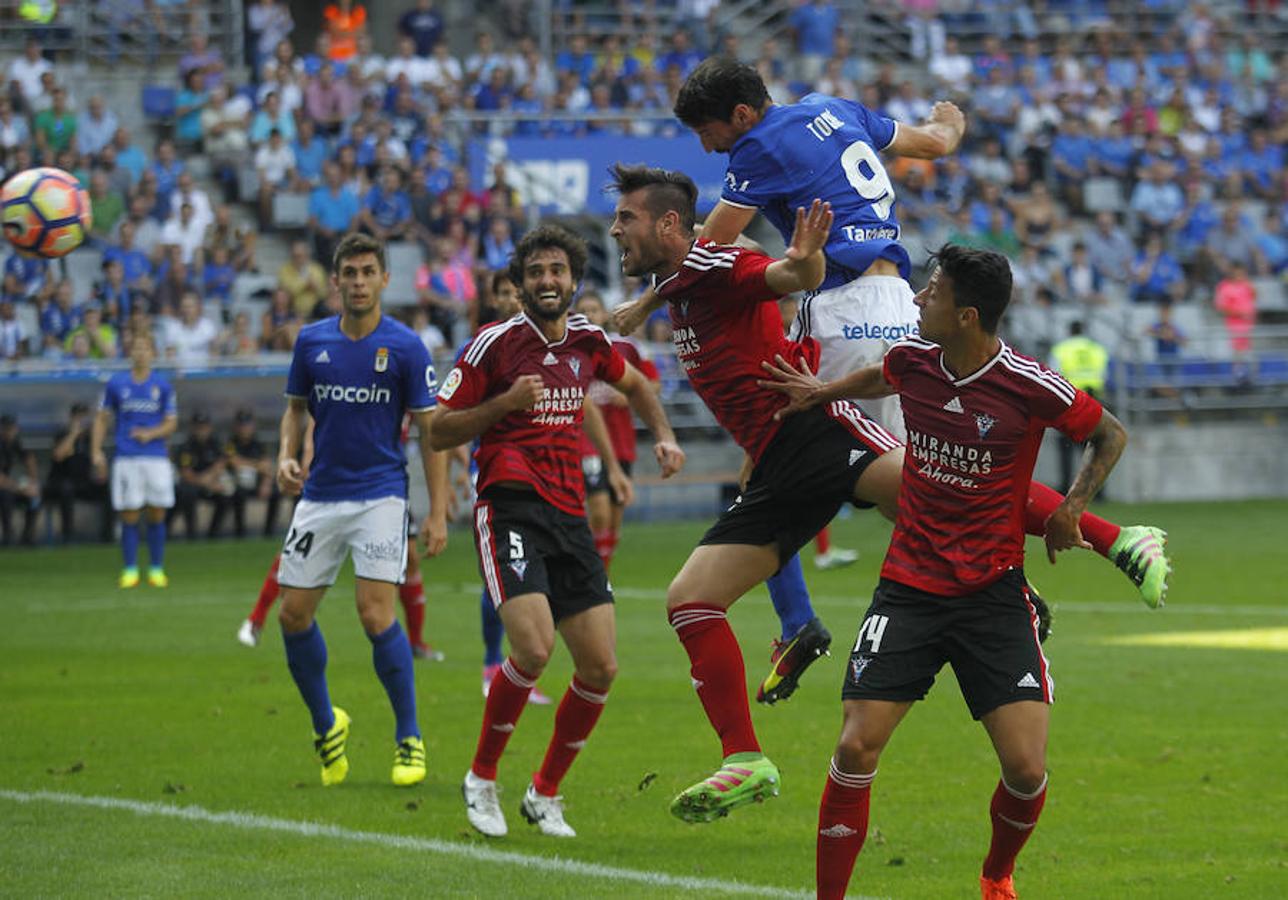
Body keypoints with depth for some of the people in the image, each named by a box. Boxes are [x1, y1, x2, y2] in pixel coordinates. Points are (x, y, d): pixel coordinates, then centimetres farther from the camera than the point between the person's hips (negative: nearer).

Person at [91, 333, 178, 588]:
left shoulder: (162, 386, 5)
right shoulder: (116, 384, 5)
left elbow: (171, 423, 7)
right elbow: (102, 419, 11)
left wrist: (151, 433, -12)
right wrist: (96, 452, 2)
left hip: (156, 458, 1)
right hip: (126, 459, 0)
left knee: (157, 515, 1)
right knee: (129, 517, -2)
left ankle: (157, 569, 10)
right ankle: (130, 571, 6)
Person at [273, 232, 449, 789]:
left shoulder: (405, 347, -6)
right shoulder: (312, 341, 4)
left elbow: (431, 429, -4)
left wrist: (438, 513, -9)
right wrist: (286, 455, -3)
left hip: (380, 496, -4)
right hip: (320, 496, 4)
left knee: (376, 613, -16)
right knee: (293, 614, 1)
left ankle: (408, 740, -1)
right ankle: (325, 725, 23)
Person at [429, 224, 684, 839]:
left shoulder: (589, 341, 10)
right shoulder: (495, 343, -5)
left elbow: (634, 384, 32)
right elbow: (439, 433, -3)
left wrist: (664, 437, 16)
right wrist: (505, 402, -16)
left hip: (570, 517, 6)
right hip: (510, 508, -6)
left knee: (601, 667, -2)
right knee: (534, 647, -25)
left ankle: (544, 794, 17)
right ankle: (482, 778, -3)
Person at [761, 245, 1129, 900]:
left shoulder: (1029, 387, -14)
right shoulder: (912, 359, -2)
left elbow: (1111, 435, 3)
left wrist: (1070, 509, -7)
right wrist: (819, 393, 22)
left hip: (993, 593, -3)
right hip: (907, 590, 3)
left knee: (1026, 768, -10)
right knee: (857, 748, -11)